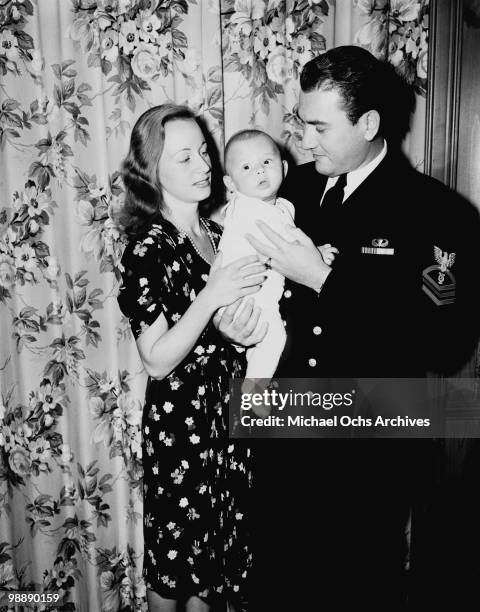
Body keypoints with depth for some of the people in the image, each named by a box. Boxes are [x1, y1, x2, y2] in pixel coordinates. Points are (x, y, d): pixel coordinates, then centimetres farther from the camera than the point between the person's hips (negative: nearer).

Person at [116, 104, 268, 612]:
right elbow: (157, 361, -20)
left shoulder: (217, 234, 5)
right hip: (179, 422, -6)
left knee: (220, 545, 21)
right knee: (175, 555, 14)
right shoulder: (148, 249, -16)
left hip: (228, 414, 7)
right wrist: (213, 295, -28)